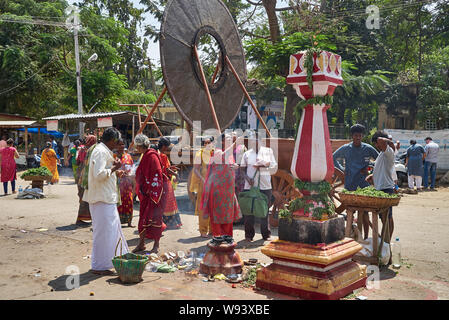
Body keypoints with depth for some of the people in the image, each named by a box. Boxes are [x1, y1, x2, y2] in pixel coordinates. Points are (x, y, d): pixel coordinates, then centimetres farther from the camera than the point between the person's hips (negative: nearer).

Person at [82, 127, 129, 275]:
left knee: (112, 228, 18)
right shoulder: (101, 152, -17)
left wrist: (114, 172, 16)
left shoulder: (103, 151, 16)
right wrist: (114, 168, -15)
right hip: (102, 198, -11)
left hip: (106, 197, 11)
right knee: (103, 231, -3)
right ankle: (99, 266, 5)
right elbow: (99, 174, -26)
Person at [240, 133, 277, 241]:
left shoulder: (268, 151, 8)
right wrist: (247, 178, -10)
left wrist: (262, 166, -11)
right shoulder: (247, 154, 8)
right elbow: (242, 169, 8)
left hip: (265, 186, 0)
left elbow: (274, 167, 4)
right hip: (250, 186, 0)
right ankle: (249, 235, 10)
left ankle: (266, 234, 17)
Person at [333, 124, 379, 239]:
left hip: (364, 184, -1)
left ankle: (366, 237, 8)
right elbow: (333, 158, 16)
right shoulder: (345, 148, 2)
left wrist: (370, 170, -4)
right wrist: (342, 169, 5)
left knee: (364, 212, -1)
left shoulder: (368, 149, -1)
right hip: (349, 184, 1)